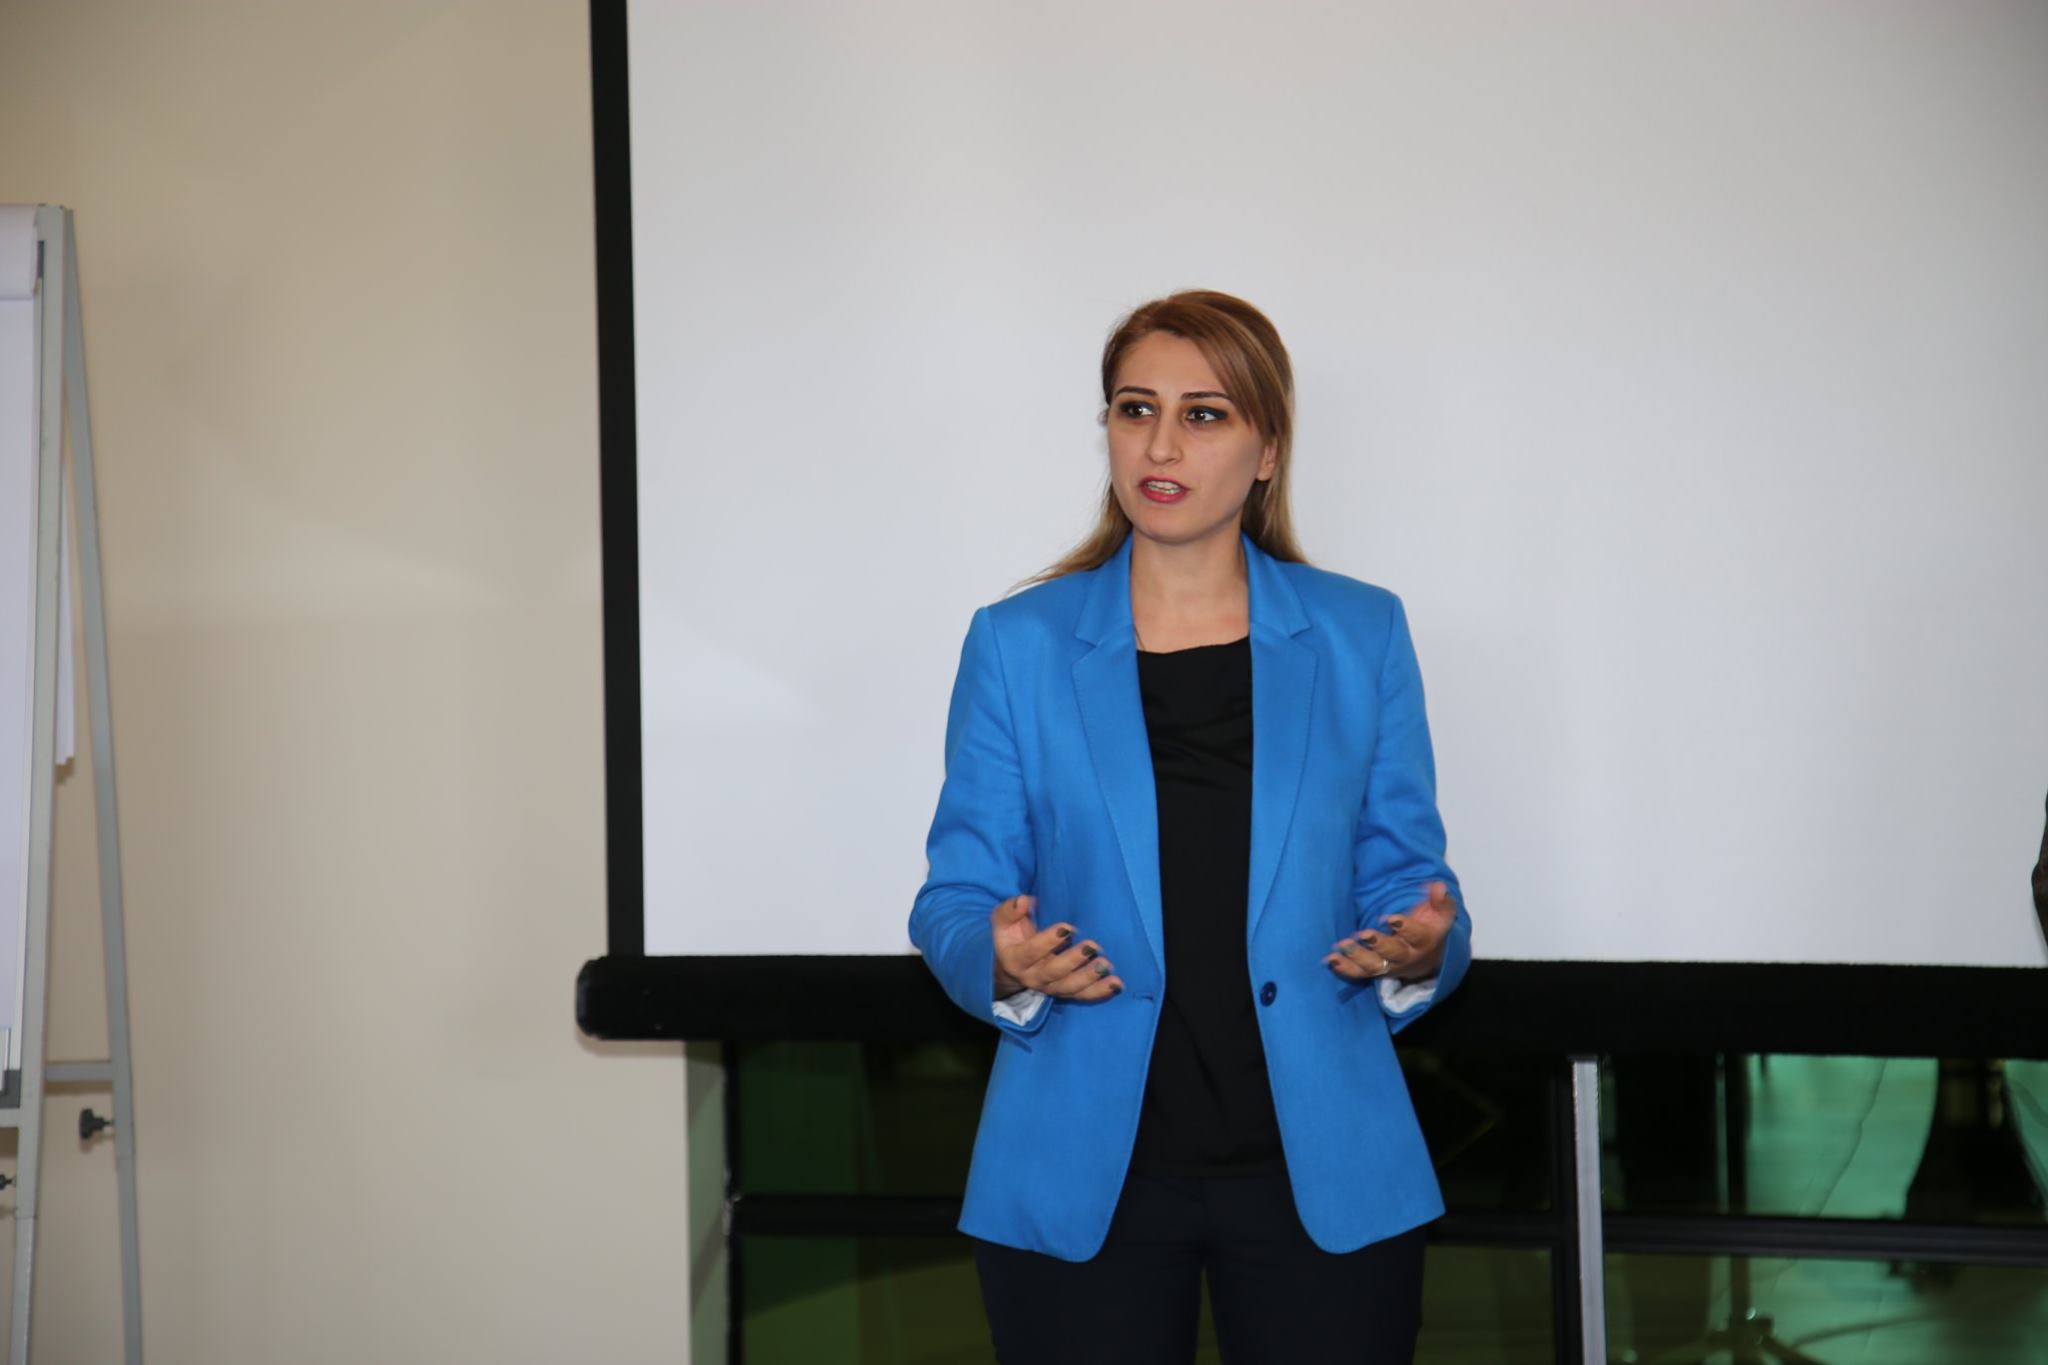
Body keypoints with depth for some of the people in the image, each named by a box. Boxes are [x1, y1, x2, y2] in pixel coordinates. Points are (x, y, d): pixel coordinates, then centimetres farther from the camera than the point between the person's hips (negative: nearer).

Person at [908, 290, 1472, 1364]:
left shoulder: (1360, 637, 5)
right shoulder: (1018, 644, 3)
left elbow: (1406, 884, 8)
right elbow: (953, 904, 4)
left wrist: (1420, 951, -15)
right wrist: (1006, 963, -18)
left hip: (1324, 1173, 1)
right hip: (1080, 1177, 0)